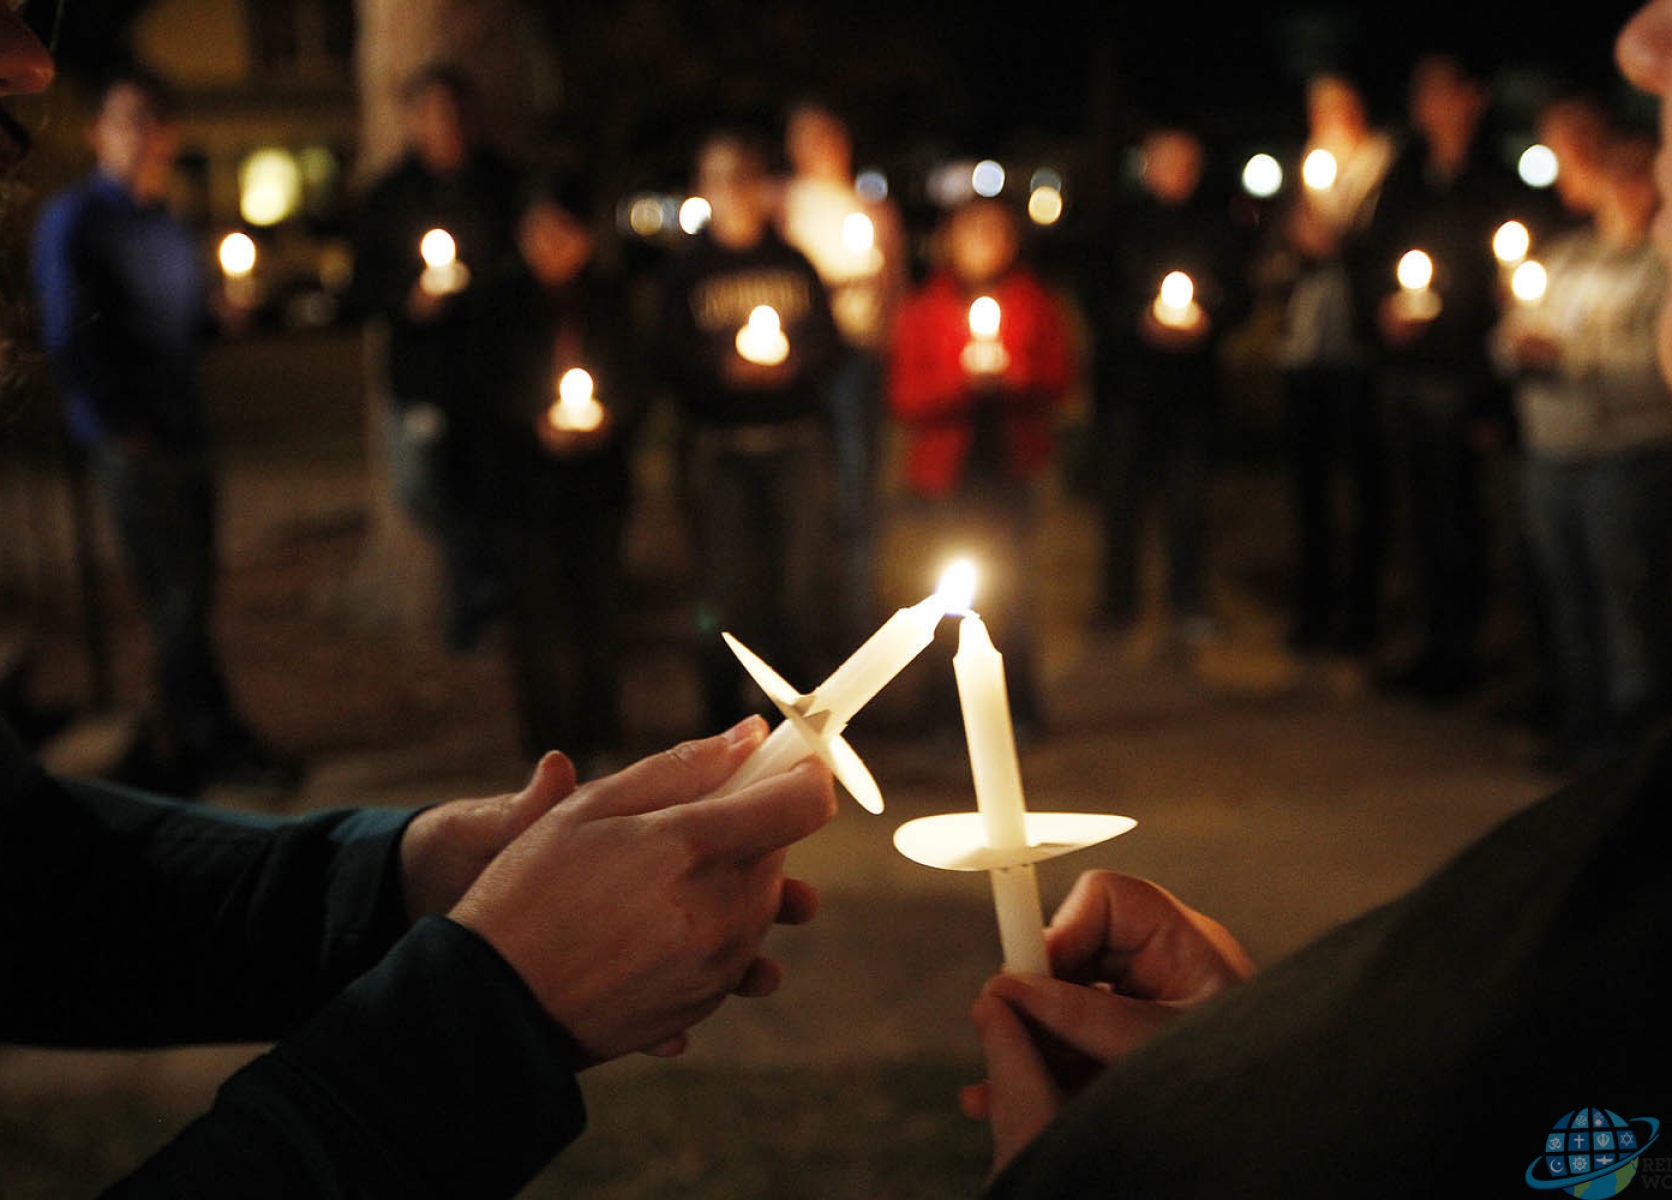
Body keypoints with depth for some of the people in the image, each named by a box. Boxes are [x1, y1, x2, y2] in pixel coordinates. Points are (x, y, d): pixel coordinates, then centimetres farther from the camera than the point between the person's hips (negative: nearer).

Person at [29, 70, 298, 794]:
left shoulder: (168, 229, 19)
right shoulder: (73, 221, -4)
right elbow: (69, 340, -9)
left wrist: (228, 315, 2)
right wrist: (122, 427, -12)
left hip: (183, 434, 7)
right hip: (129, 443, -7)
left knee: (188, 595, 8)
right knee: (177, 594, -9)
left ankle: (185, 748, 16)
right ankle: (220, 743, -5)